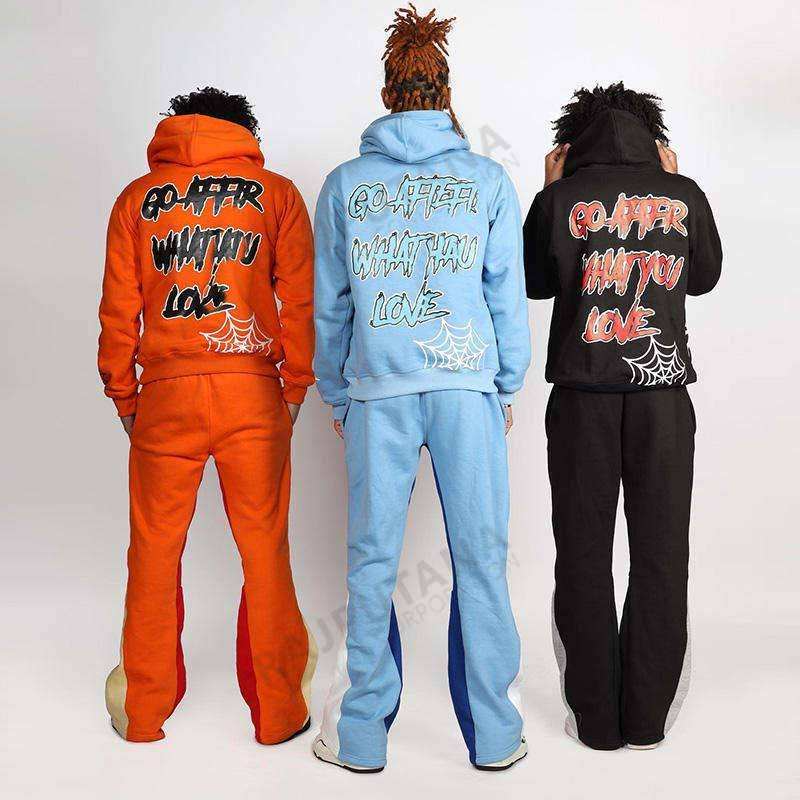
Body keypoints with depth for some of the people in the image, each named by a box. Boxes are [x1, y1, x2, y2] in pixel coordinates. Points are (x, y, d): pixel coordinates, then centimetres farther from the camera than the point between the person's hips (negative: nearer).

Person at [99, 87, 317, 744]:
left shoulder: (138, 198, 11)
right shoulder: (277, 193, 9)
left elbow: (118, 310, 8)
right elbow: (300, 300, 3)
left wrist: (122, 395, 16)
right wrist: (296, 387, 10)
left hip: (165, 394, 1)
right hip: (254, 393, 0)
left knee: (155, 553, 11)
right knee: (265, 551, 7)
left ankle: (144, 712, 24)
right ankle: (277, 712, 18)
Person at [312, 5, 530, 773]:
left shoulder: (345, 183, 6)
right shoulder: (488, 179, 4)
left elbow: (329, 303, 8)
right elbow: (508, 295, 5)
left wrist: (335, 394, 16)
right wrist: (507, 388, 14)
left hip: (378, 391, 1)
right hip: (468, 387, 0)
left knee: (372, 560, 8)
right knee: (480, 556, 7)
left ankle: (361, 735, 19)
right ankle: (493, 734, 18)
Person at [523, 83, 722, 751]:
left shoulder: (561, 198, -2)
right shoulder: (682, 194, 3)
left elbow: (535, 282, 11)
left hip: (582, 394, -1)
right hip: (663, 392, 1)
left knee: (584, 553, 8)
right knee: (660, 555, 9)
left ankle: (596, 718, 14)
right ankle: (647, 717, 16)